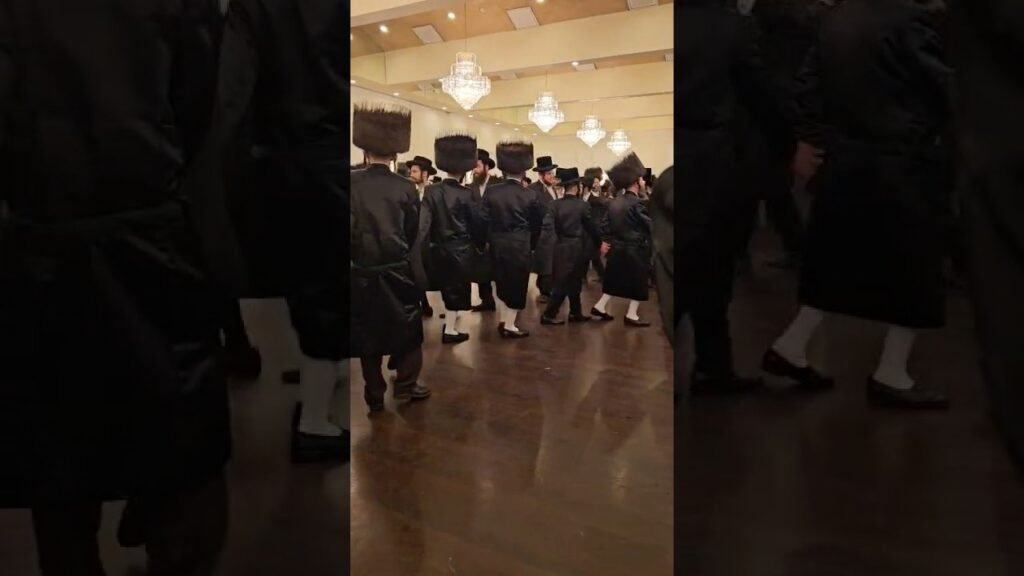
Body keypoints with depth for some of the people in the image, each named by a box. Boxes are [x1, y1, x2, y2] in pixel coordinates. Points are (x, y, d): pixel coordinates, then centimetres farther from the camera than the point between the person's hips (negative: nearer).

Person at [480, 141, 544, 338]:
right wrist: (531, 245, 14)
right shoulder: (530, 195, -9)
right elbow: (536, 224, -1)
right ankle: (509, 326, 11)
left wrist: (490, 239, 10)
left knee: (501, 283, 19)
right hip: (520, 246, -3)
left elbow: (484, 220, -5)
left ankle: (501, 321, 27)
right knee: (516, 285, 7)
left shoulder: (491, 192, -5)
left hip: (497, 245, 4)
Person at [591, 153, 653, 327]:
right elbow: (650, 225, -16)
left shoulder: (614, 202, 5)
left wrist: (606, 240, 16)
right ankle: (631, 315, 9)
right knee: (638, 284, 5)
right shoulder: (636, 203, -18)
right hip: (635, 249, -7)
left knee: (615, 281, 18)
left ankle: (600, 307, 19)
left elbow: (605, 224, 8)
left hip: (617, 248, 7)